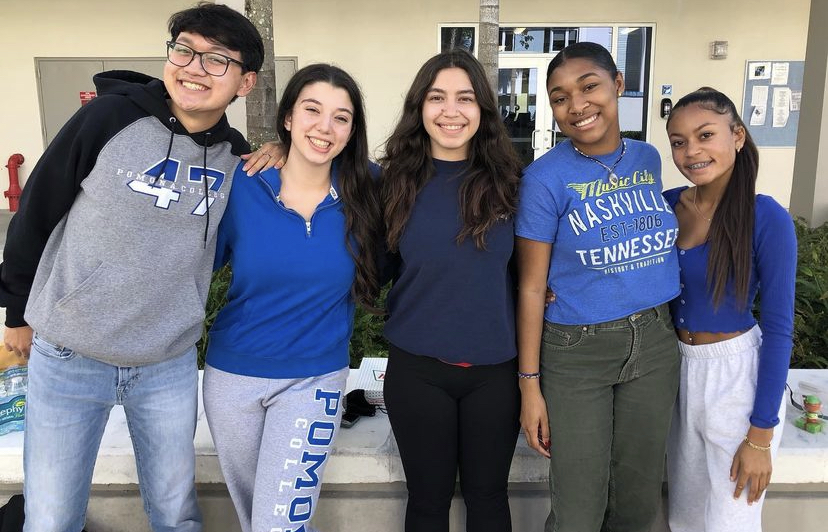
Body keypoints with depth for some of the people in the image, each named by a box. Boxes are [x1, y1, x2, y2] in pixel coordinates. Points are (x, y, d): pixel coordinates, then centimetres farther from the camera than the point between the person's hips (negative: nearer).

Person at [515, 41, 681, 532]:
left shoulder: (648, 159, 2)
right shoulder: (545, 177, -13)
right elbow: (532, 286, -11)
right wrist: (530, 384, -10)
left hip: (655, 344, 5)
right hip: (576, 353, -4)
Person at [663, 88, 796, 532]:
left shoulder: (767, 218, -16)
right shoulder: (666, 206, -3)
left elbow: (778, 329, -14)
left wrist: (761, 435, -12)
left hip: (736, 375, -4)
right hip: (677, 369, 5)